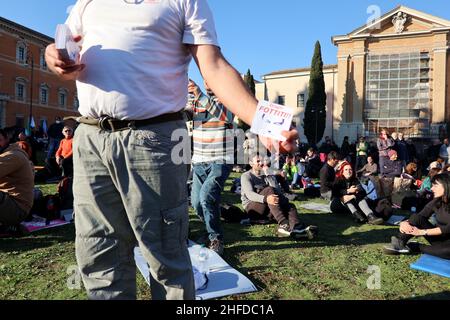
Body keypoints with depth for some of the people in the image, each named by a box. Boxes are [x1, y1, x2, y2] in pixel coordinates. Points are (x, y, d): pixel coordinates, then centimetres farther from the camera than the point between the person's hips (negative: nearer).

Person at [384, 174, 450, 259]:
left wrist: (422, 232, -31)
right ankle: (399, 243, -24)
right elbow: (420, 216, -6)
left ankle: (415, 247, -19)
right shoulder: (436, 202, 0)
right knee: (416, 218, -18)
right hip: (438, 237, 4)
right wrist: (405, 223, -28)